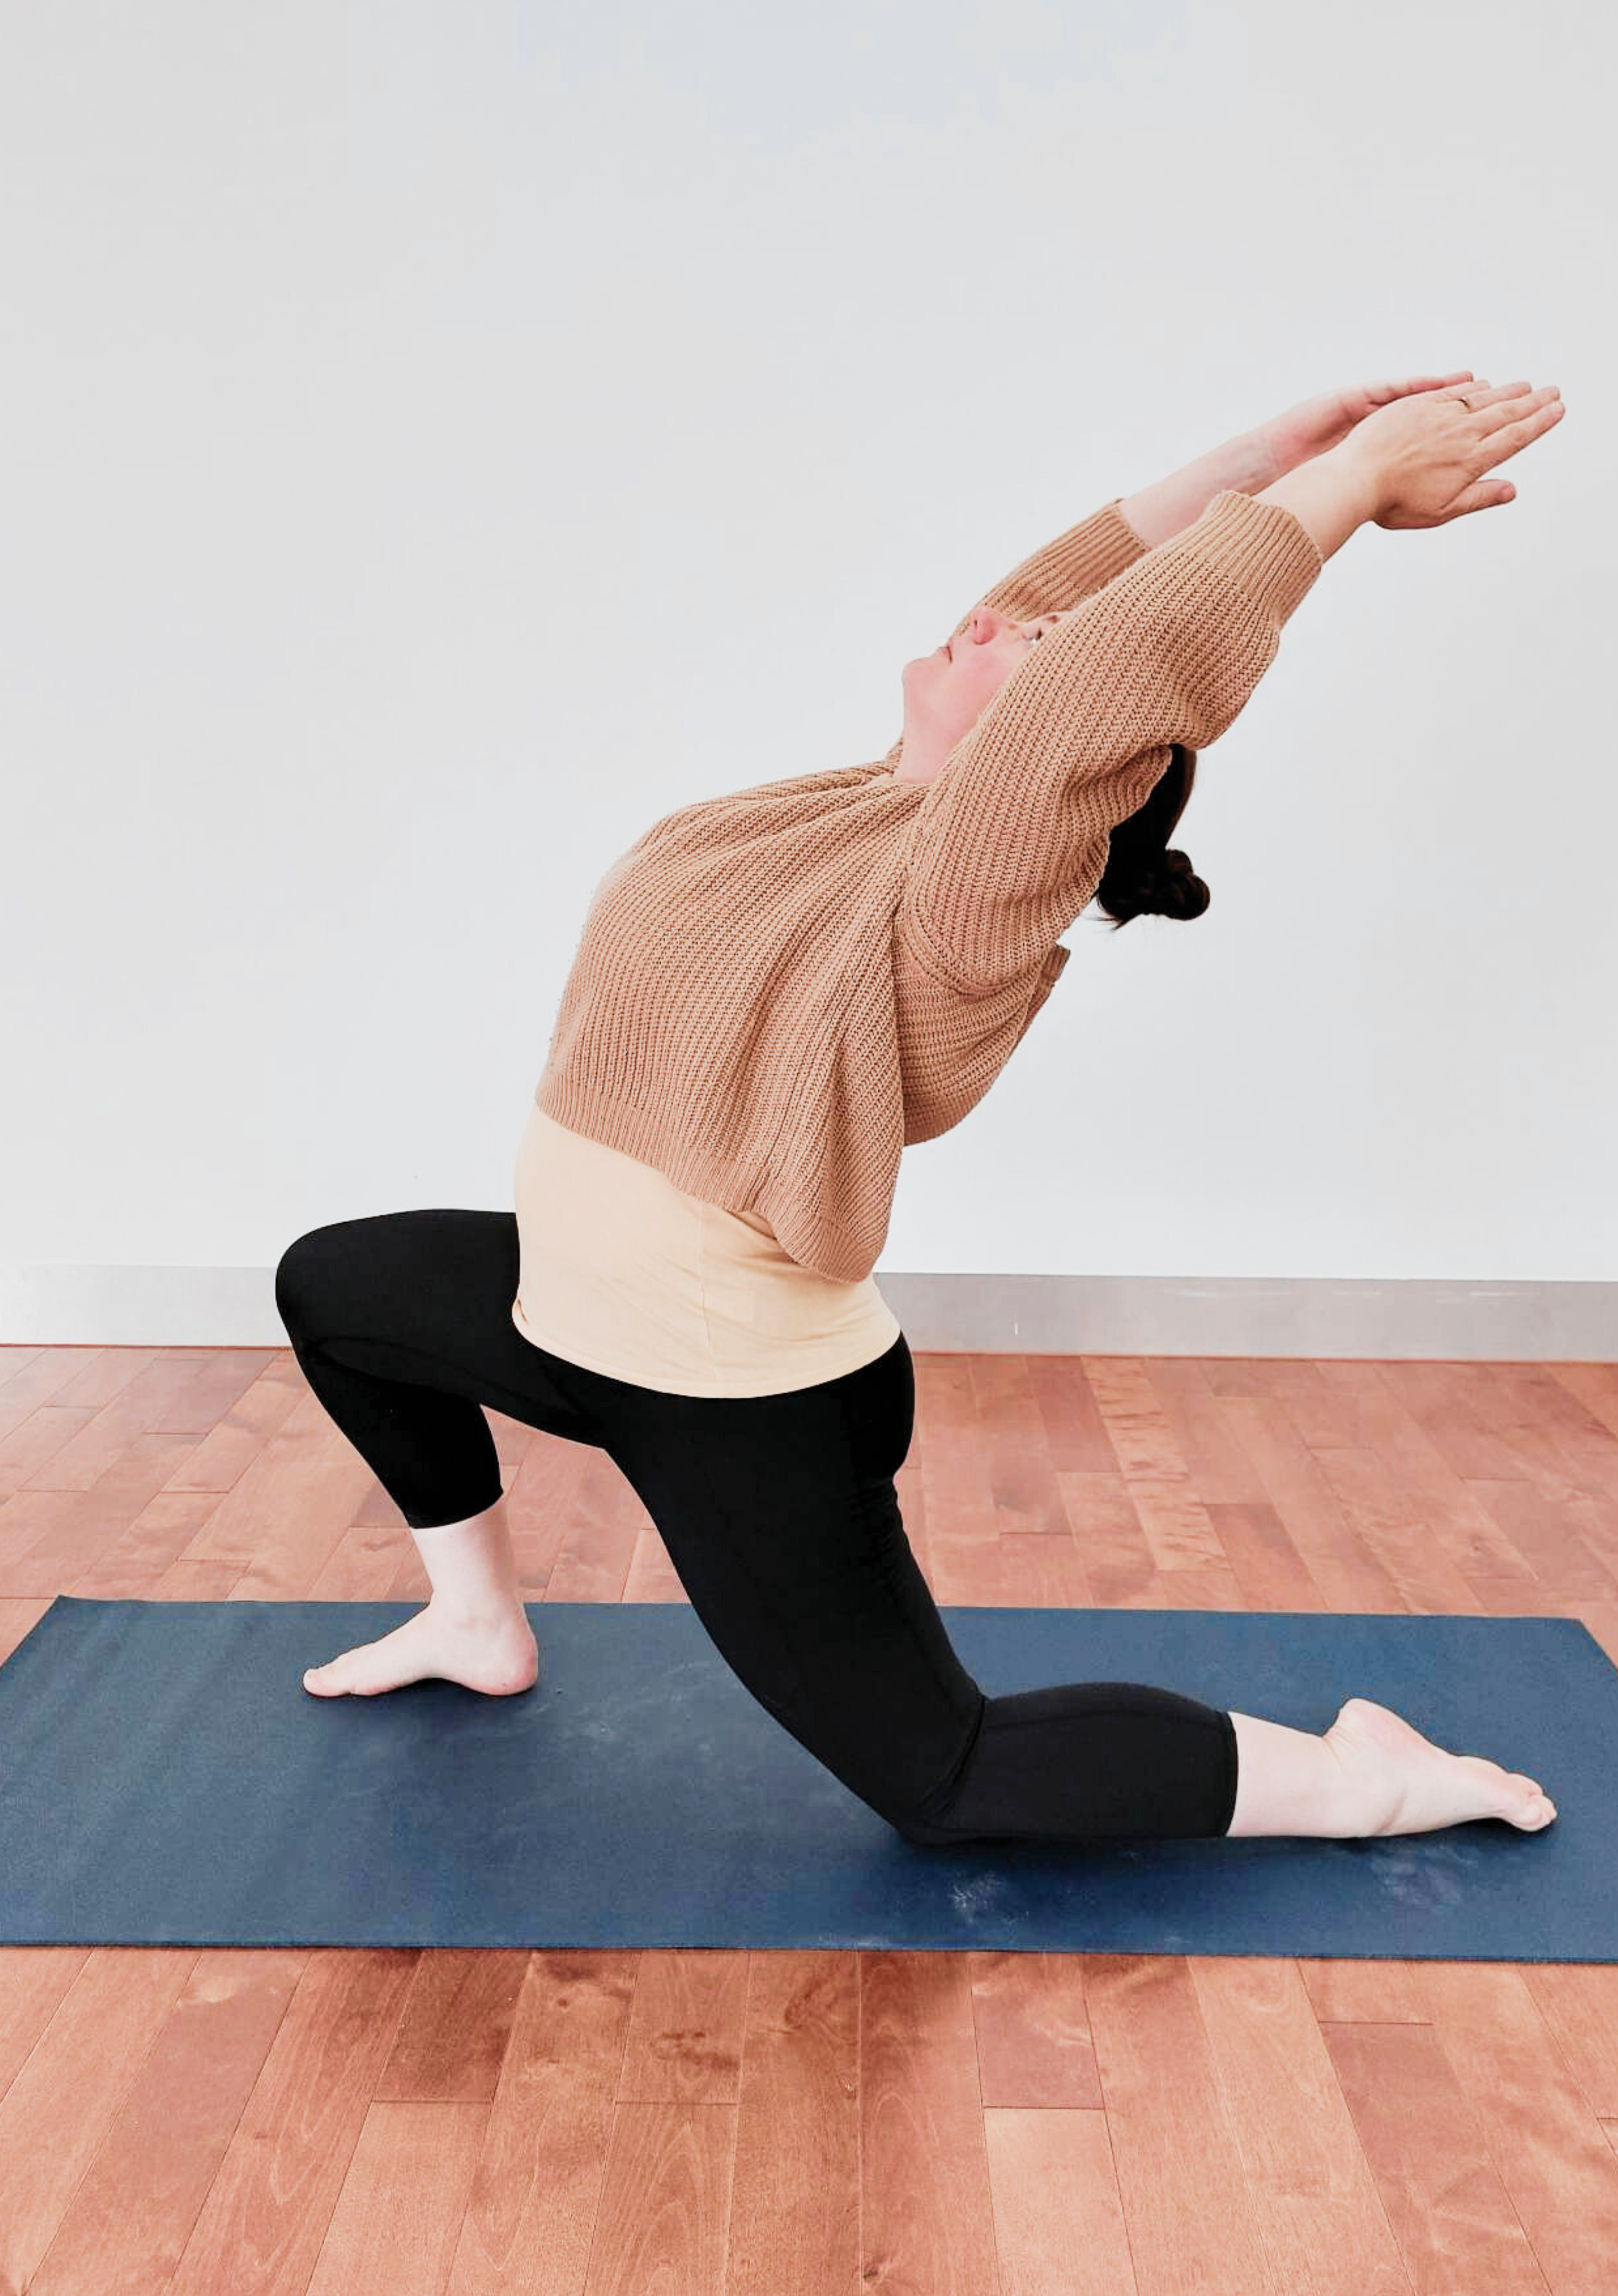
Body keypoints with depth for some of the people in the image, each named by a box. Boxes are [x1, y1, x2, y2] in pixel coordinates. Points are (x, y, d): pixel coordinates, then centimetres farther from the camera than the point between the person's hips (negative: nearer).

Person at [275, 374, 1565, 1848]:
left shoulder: (964, 893, -27)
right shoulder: (902, 799, -2)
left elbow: (1132, 648, -39)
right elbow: (1056, 585, 1)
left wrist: (1357, 466, -27)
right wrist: (1278, 453, 0)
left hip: (740, 1410, -9)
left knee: (943, 1780, 1)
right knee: (328, 1283, 27)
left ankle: (1361, 1778, 11)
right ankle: (478, 1620, 37)